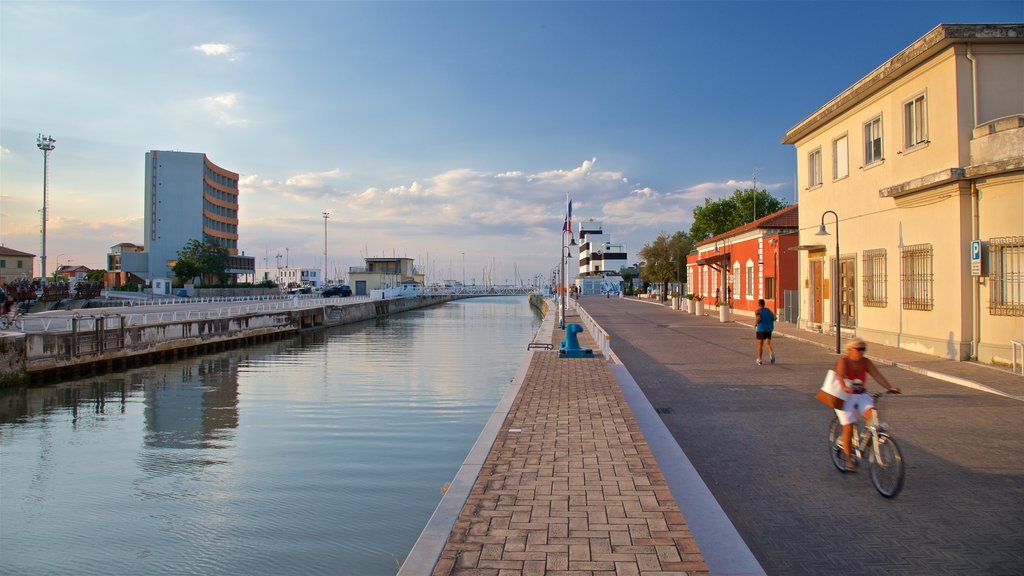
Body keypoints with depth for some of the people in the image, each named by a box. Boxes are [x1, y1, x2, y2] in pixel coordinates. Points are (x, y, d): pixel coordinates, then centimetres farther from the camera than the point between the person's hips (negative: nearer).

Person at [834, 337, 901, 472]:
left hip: (861, 395, 5)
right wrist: (844, 387, -51)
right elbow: (840, 375, -30)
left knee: (871, 413, -27)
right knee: (848, 427, -10)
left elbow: (877, 375, -9)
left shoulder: (865, 362, 2)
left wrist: (890, 387, -26)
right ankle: (849, 460, 4)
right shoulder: (843, 361, -13)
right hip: (845, 396, -4)